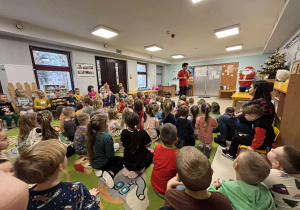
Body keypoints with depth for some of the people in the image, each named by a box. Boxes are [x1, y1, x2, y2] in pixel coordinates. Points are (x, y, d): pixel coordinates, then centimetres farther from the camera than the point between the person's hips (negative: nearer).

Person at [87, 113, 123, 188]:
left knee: (117, 158, 30)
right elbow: (110, 155, -22)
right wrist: (112, 144, -6)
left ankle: (102, 172, 5)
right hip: (102, 164, -7)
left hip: (93, 163, 7)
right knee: (122, 160, 14)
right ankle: (110, 173, -10)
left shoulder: (91, 134, -9)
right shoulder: (107, 137, -31)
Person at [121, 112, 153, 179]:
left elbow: (123, 144, -2)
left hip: (127, 163, 5)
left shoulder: (124, 132, -21)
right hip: (139, 163, -5)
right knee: (150, 154, 25)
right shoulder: (142, 133, -28)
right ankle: (138, 170, 12)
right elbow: (148, 143, -9)